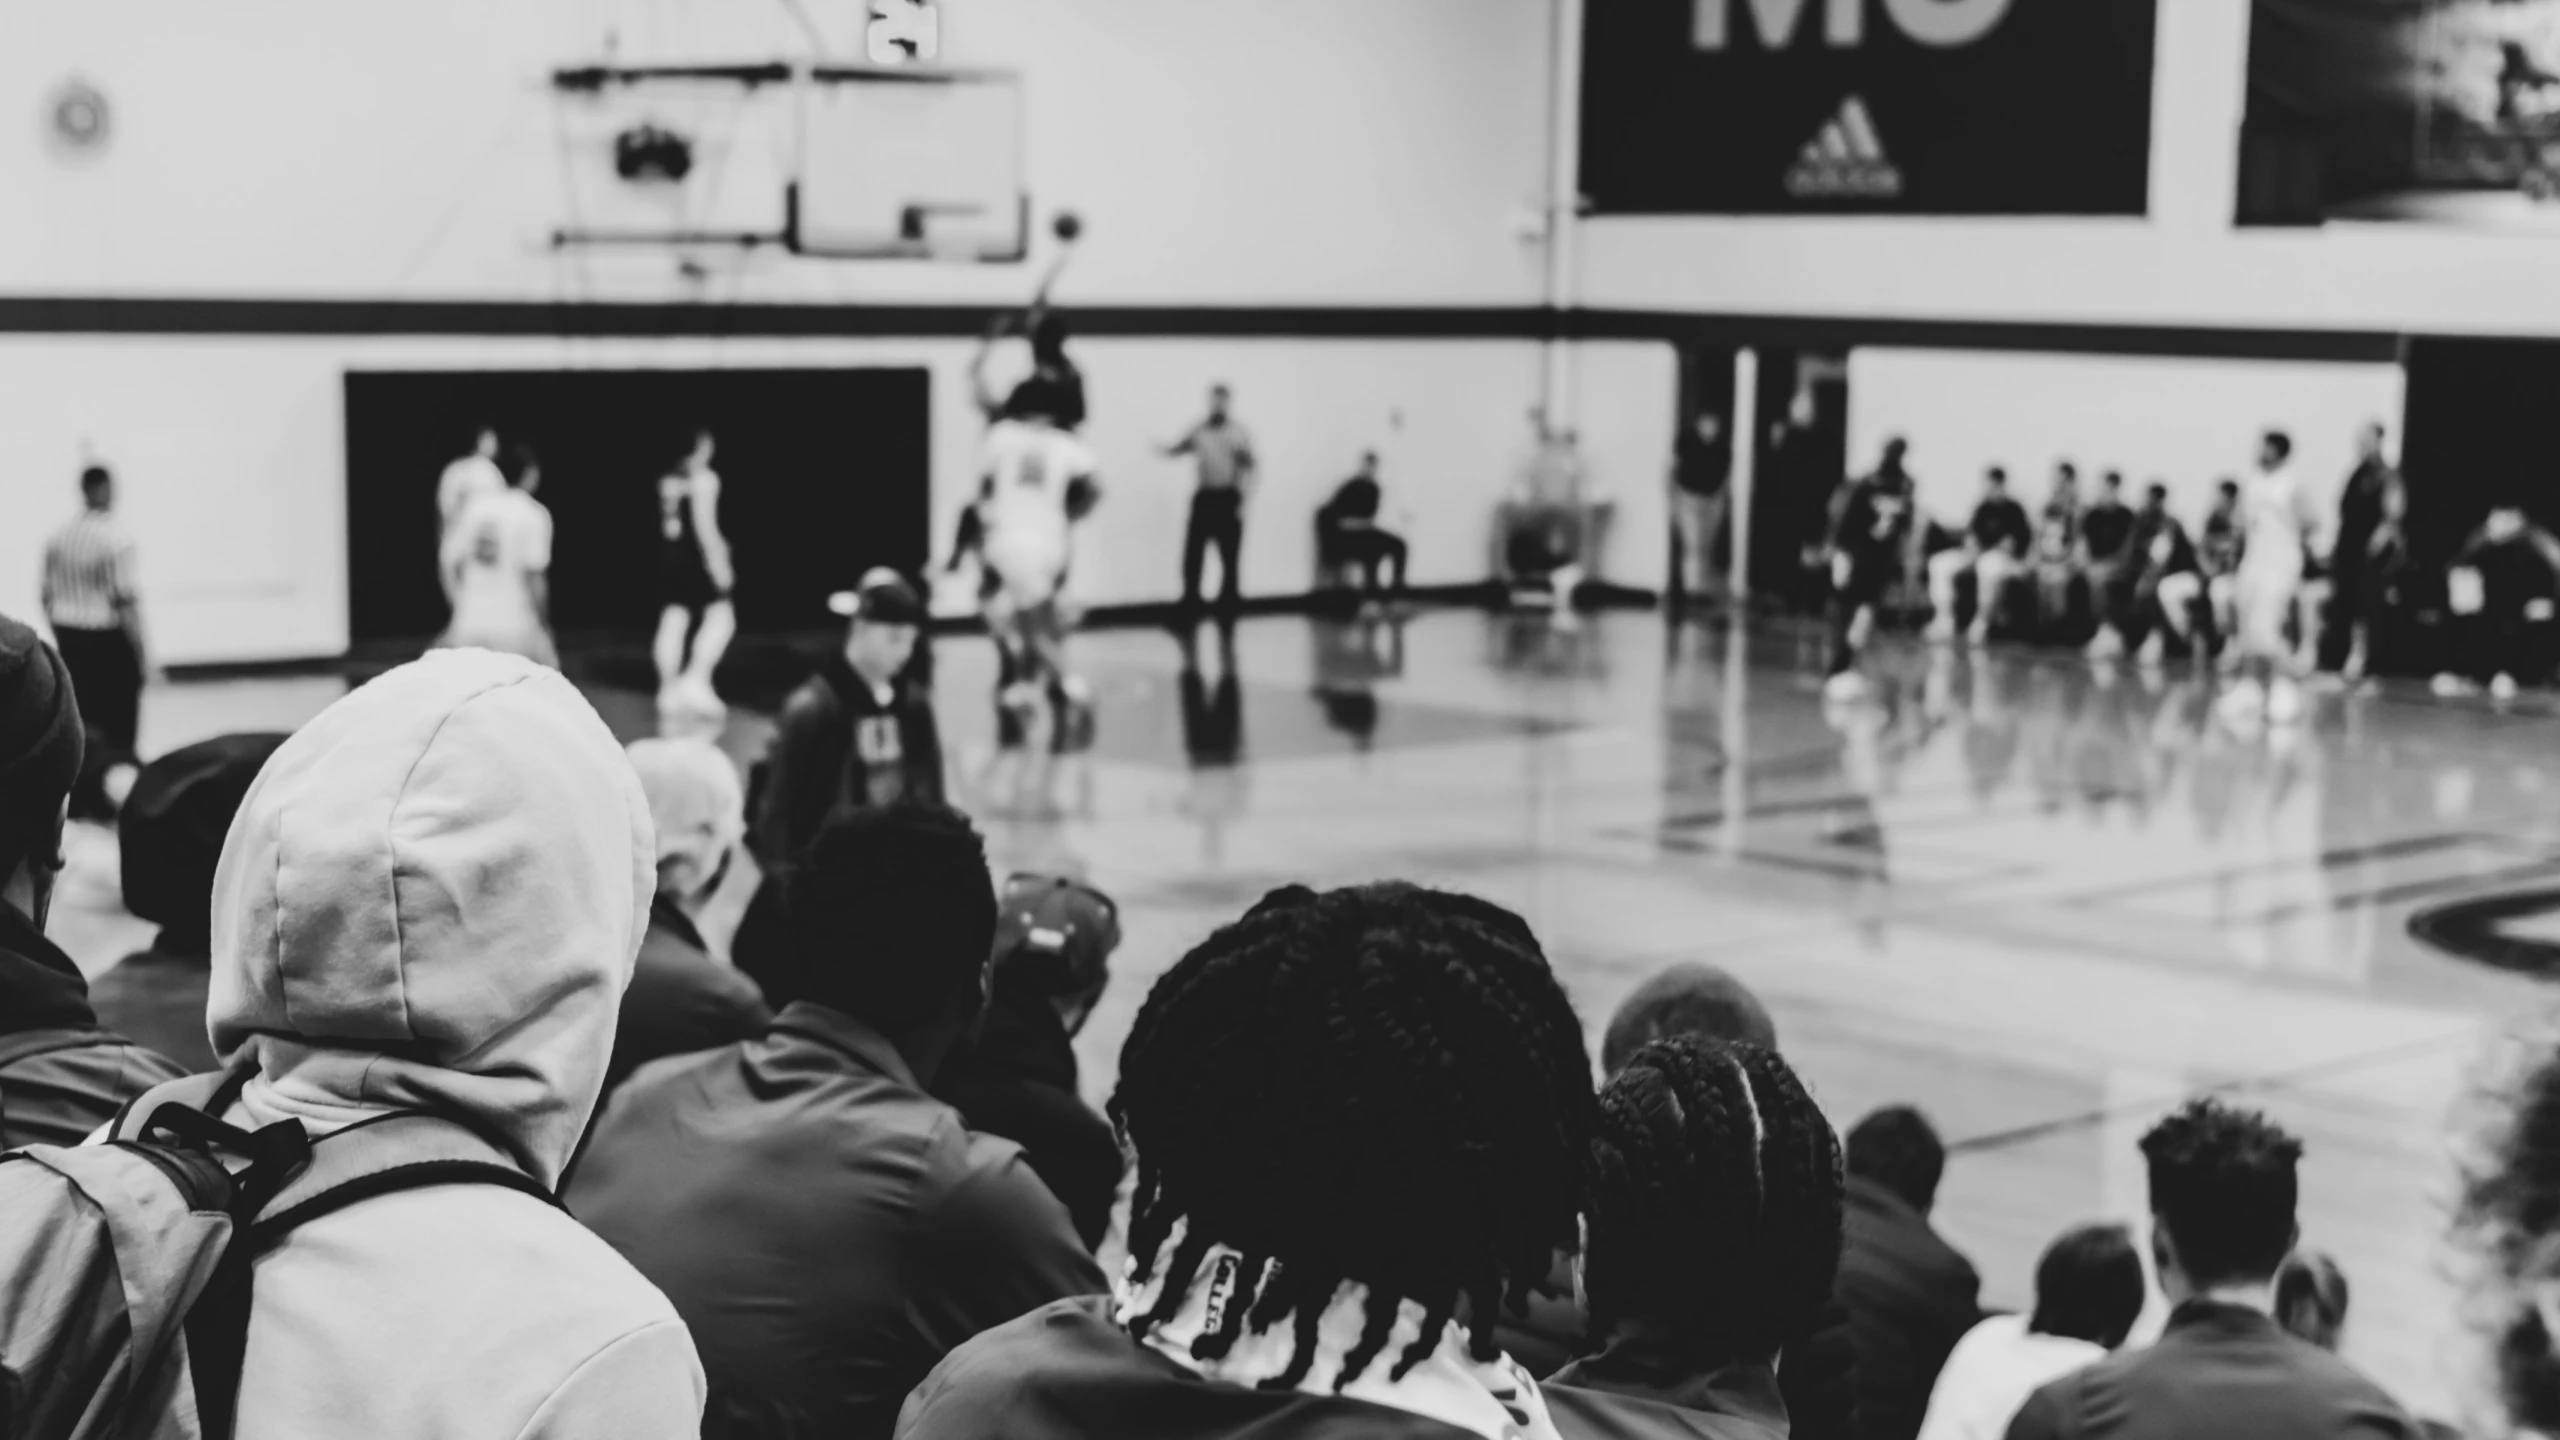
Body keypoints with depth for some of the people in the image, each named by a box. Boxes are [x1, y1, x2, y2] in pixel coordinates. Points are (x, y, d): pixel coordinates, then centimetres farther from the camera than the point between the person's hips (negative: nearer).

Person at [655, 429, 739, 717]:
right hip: (696, 554, -8)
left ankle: (670, 690, 8)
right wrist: (718, 560, -16)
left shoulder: (668, 479, 11)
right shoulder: (704, 479, -13)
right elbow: (704, 524, -19)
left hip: (670, 554, 8)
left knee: (673, 621, 7)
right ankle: (697, 679, -9)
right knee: (720, 616, 1)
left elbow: (667, 521, 13)